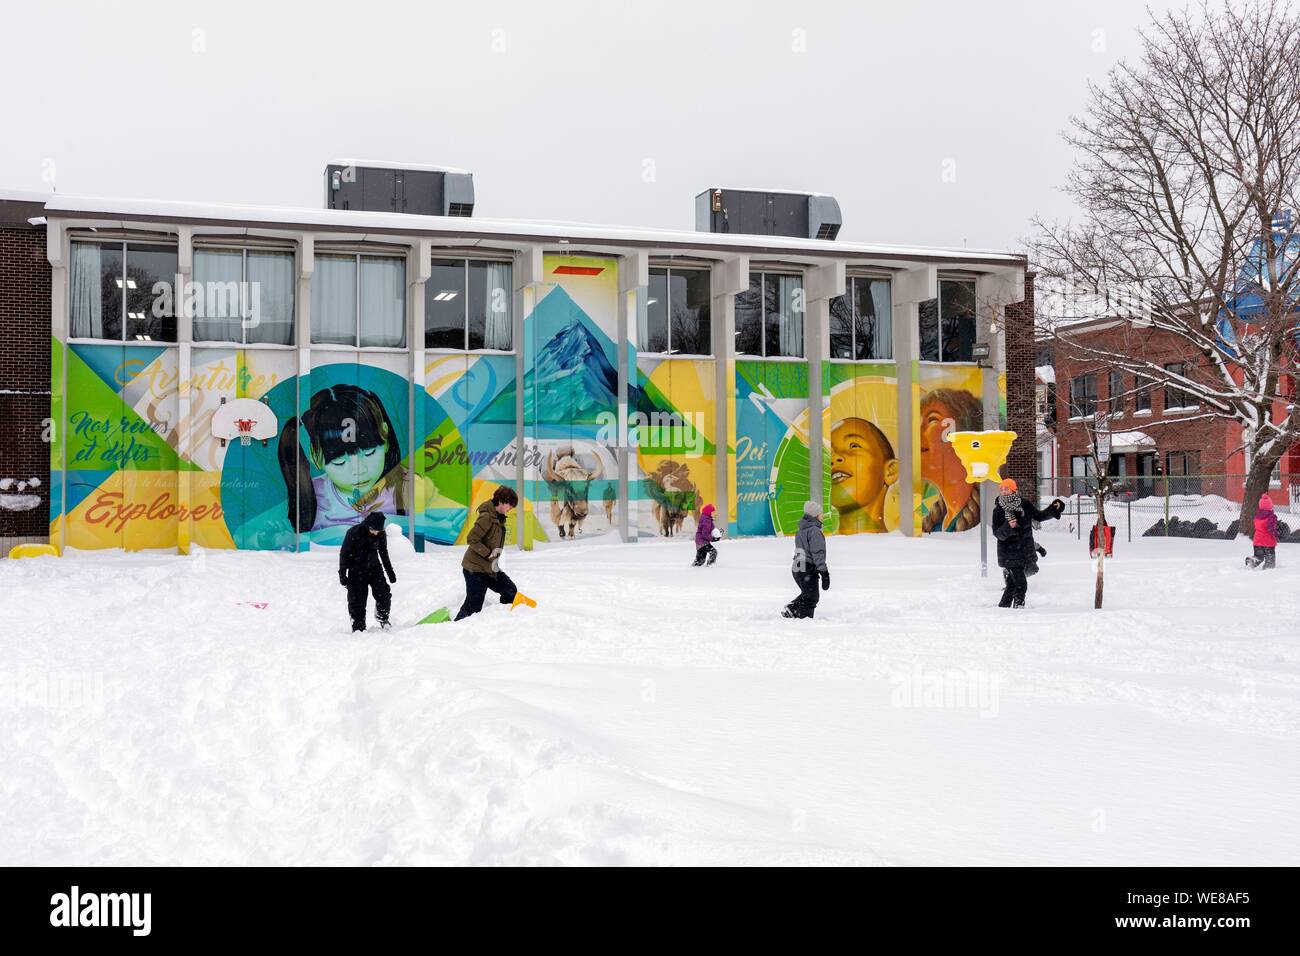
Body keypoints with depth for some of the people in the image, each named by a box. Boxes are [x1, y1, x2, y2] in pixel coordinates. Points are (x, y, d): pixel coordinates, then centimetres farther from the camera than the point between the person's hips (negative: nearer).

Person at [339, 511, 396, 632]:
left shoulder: (381, 534, -6)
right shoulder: (354, 533, -18)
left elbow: (384, 554, 11)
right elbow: (344, 554, -9)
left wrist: (390, 572, 17)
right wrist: (342, 574, -9)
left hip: (374, 569, 3)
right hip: (357, 571, -3)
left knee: (384, 595, -9)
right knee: (357, 600, -5)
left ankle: (382, 618, 16)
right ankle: (358, 627, 8)